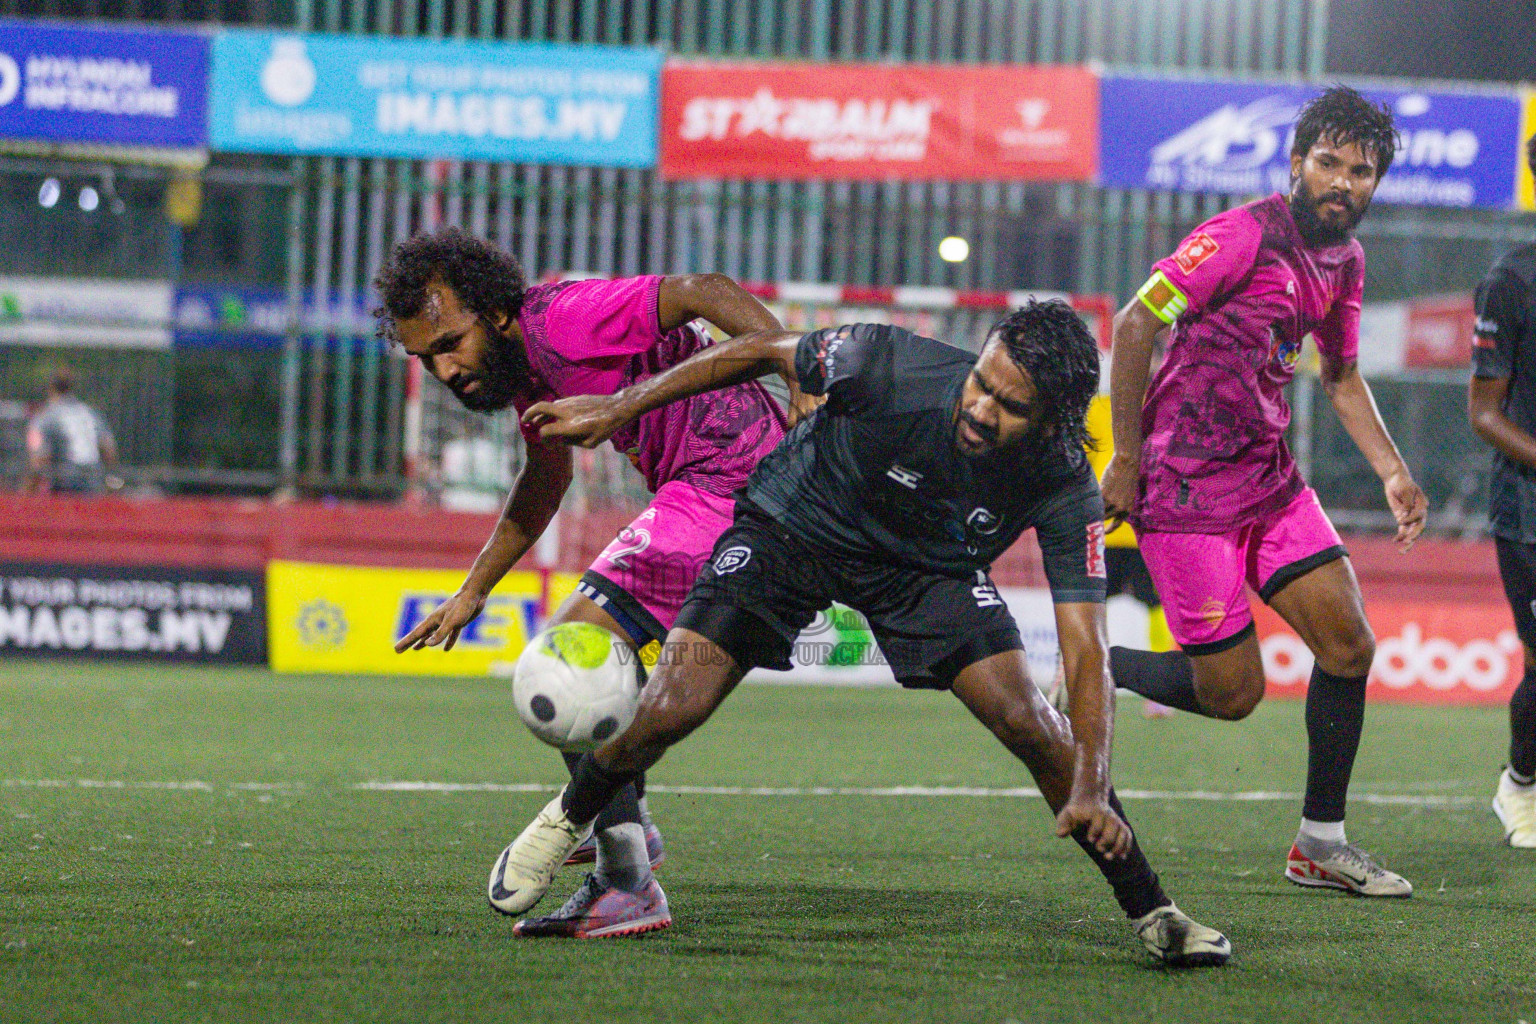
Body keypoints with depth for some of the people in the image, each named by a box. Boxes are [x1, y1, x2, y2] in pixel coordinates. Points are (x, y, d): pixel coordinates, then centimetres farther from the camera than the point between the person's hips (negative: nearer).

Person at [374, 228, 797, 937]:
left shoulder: (563, 321, -19)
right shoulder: (520, 355, 12)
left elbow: (703, 292, -28)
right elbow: (548, 474, 29)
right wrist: (472, 592, 33)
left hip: (728, 482, -11)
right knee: (599, 645, 31)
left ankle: (627, 887, -18)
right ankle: (630, 825, 47)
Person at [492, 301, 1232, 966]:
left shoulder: (1064, 491, -29)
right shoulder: (890, 366, -34)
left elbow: (1085, 650, -28)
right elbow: (763, 353, -15)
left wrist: (1091, 789, -42)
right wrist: (617, 409, -11)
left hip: (930, 568, 1)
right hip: (790, 526, -1)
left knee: (1026, 723, -16)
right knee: (669, 710, -16)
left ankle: (1152, 913, 0)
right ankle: (565, 823, 15)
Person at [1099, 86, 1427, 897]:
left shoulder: (1345, 259, 9)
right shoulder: (1244, 236, -17)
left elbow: (1342, 376, 23)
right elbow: (1134, 323, -16)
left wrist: (1392, 473, 10)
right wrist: (1125, 459, -16)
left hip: (1270, 478, 8)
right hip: (1185, 486, -8)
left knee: (1349, 646, -1)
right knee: (1233, 692, -7)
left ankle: (1321, 843, 11)